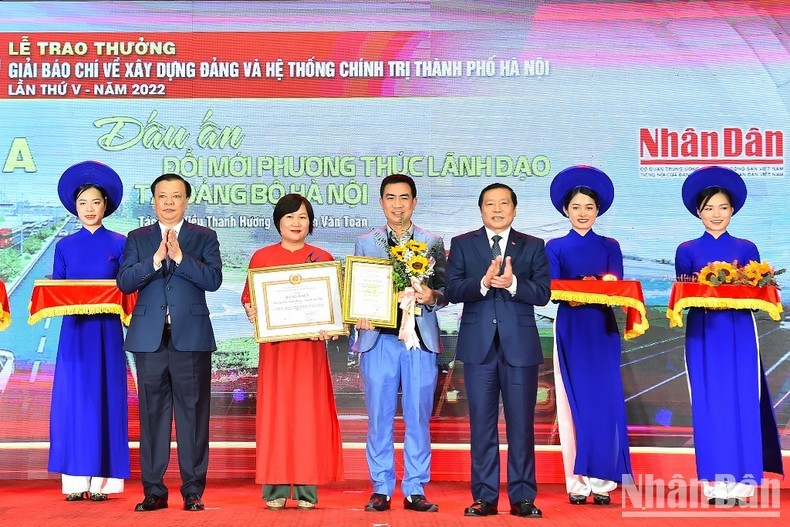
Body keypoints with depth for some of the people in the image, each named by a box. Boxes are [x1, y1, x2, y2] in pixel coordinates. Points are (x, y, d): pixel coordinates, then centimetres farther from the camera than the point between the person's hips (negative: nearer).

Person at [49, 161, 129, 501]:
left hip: (107, 329, -2)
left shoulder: (119, 244, 5)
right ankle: (75, 480, 4)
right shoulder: (64, 246, 10)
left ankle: (101, 480, 3)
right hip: (74, 329, 2)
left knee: (104, 397, -1)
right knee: (72, 398, -1)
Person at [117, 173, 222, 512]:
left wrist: (180, 257, -14)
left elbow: (213, 279, -6)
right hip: (149, 338, 2)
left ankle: (193, 490, 7)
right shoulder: (138, 238, 13)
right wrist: (155, 259, -13)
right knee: (152, 413, 4)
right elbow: (124, 282, 0)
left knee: (193, 412, 0)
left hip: (190, 336, -1)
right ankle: (153, 490, 11)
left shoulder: (204, 237, 9)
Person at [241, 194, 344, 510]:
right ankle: (275, 491, 4)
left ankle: (306, 491, 3)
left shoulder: (323, 258, 8)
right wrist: (251, 312, -14)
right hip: (274, 346, 0)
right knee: (274, 412, 0)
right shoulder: (261, 257, 8)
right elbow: (248, 297, 7)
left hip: (311, 345, 0)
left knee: (308, 412, -1)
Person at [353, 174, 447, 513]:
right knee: (379, 417, 4)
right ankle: (381, 489, 13)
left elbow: (446, 290, 6)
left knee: (418, 417, 3)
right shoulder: (365, 243, 11)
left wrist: (432, 297, -15)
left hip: (421, 338, 0)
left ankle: (415, 490, 11)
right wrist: (360, 315, -11)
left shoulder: (433, 243, 10)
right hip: (378, 337, 0)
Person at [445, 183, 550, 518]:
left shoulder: (533, 247, 9)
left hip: (520, 344, 0)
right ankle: (484, 497, 12)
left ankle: (523, 497, 10)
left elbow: (543, 293, -2)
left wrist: (512, 283, -19)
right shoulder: (462, 245, 9)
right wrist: (483, 282, -19)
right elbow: (452, 291, -3)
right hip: (479, 345, 0)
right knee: (481, 423, 4)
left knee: (521, 423, 3)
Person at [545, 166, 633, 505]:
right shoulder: (555, 247, 7)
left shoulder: (610, 247, 11)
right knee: (574, 401, -1)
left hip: (603, 329, 1)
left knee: (605, 400, -3)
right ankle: (577, 481, 2)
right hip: (571, 329, -1)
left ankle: (602, 479, 2)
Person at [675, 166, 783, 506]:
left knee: (741, 402, -3)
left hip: (739, 334, 0)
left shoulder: (747, 249, 8)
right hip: (703, 334, 0)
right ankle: (715, 482, 4)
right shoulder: (687, 251, 7)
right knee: (709, 404, -1)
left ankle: (740, 481, 1)